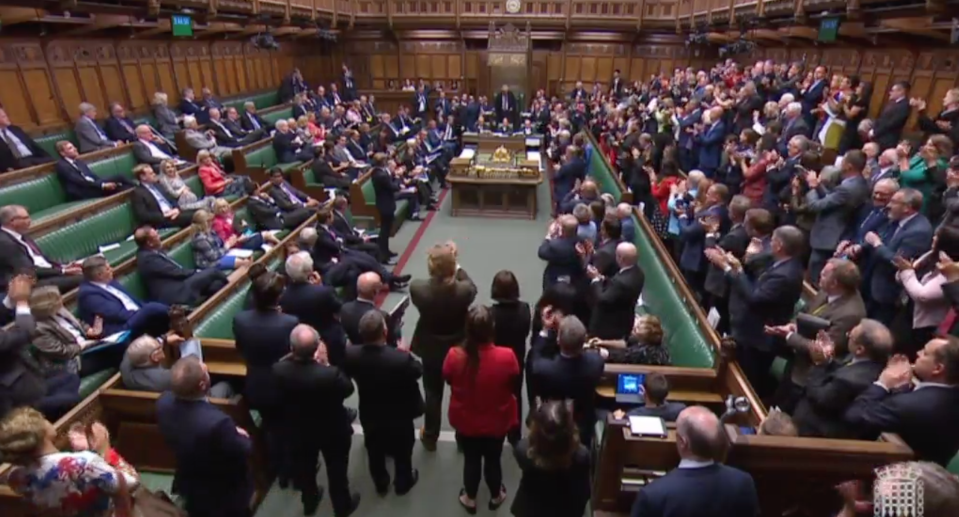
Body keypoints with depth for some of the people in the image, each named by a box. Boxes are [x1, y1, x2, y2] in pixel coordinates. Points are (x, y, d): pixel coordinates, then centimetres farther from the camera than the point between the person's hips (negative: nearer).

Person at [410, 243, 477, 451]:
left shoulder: (418, 289, -29)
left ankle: (430, 437, 39)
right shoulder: (463, 290, -28)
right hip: (460, 348, 0)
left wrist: (434, 277, -5)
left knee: (433, 394, 21)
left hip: (431, 350, 0)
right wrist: (457, 267, -7)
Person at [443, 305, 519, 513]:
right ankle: (496, 496, 51)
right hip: (496, 422, 0)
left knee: (471, 460, 25)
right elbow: (513, 385, -10)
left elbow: (448, 379, -6)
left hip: (465, 421, 0)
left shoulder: (455, 356, -29)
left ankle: (470, 498, 48)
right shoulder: (506, 356, -31)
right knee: (493, 459, 25)